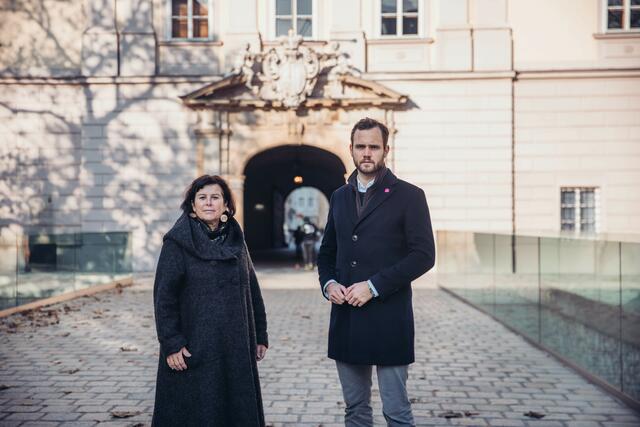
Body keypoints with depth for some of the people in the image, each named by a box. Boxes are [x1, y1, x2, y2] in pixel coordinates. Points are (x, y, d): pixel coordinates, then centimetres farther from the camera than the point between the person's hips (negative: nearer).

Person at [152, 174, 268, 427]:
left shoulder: (236, 241, 9)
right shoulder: (178, 243, -5)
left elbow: (252, 291, 12)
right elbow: (163, 295, -9)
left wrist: (260, 336, 10)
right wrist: (171, 343, -14)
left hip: (236, 348, 5)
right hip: (195, 350, -4)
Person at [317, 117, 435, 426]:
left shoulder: (408, 196, -3)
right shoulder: (339, 197, 13)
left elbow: (424, 255, -10)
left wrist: (373, 286, -16)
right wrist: (328, 283, -2)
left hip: (388, 320, -5)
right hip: (345, 319, 5)